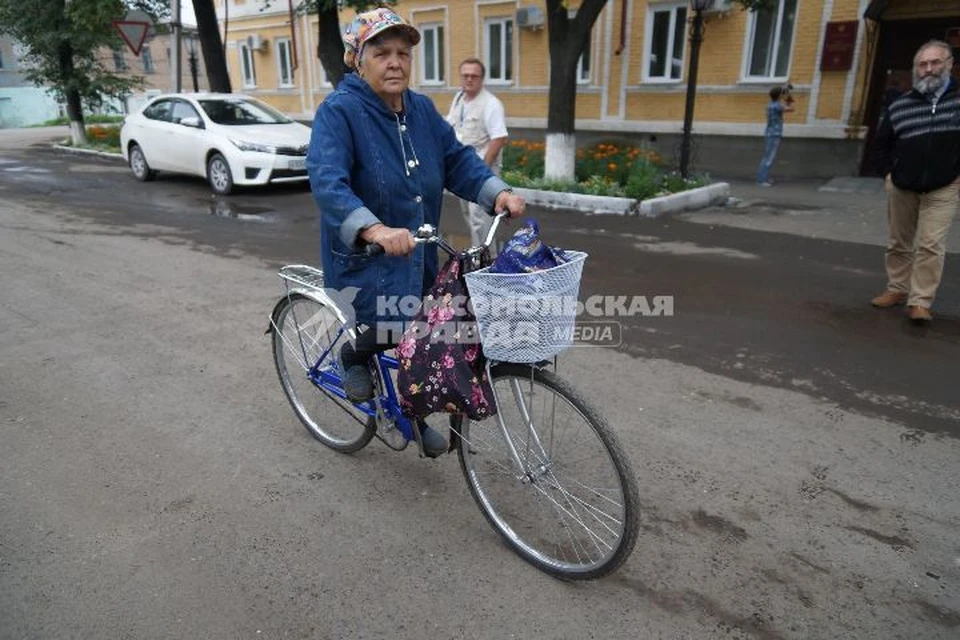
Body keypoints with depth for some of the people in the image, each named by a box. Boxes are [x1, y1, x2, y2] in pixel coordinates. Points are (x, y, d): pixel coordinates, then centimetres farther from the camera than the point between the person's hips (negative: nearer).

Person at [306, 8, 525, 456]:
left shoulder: (422, 110, 4)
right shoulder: (339, 111, -17)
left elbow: (457, 159, 4)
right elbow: (327, 183, -30)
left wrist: (498, 192, -15)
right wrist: (374, 229, -46)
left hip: (417, 257, 6)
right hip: (364, 256, -6)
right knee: (391, 331, -22)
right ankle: (354, 354, 14)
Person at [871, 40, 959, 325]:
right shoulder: (900, 106, 2)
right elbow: (882, 142, 16)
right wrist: (888, 172, 6)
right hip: (902, 187, 3)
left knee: (930, 245, -8)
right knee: (899, 243, 12)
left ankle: (920, 302, -3)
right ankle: (897, 289, 26)